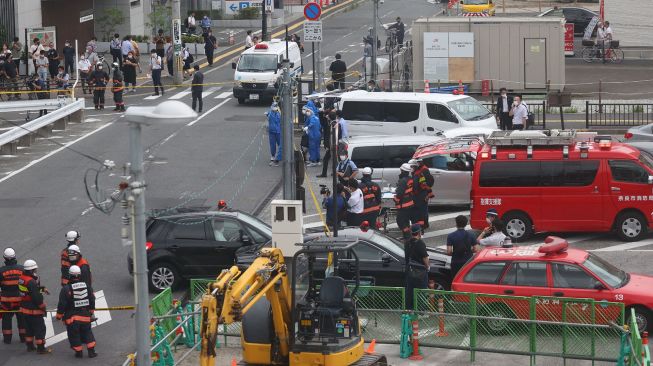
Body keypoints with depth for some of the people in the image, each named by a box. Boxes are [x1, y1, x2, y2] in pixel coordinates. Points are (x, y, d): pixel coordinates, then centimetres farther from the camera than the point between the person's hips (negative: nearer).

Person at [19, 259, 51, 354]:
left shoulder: (22, 278, 3)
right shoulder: (31, 282, -26)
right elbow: (36, 297, -24)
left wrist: (42, 289, 13)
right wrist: (42, 307, -12)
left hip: (25, 308, 9)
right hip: (34, 310, -9)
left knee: (29, 327, 20)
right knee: (40, 328, 0)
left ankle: (30, 346, 29)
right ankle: (41, 348, 4)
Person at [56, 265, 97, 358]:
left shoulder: (66, 289, -15)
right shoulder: (87, 286, -1)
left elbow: (62, 304, -12)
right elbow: (92, 300, 8)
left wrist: (59, 316, 1)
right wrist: (91, 312, 22)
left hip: (72, 317, -4)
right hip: (85, 315, 4)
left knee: (74, 334, 10)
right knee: (87, 333, 16)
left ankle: (78, 352, 15)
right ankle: (91, 351, 13)